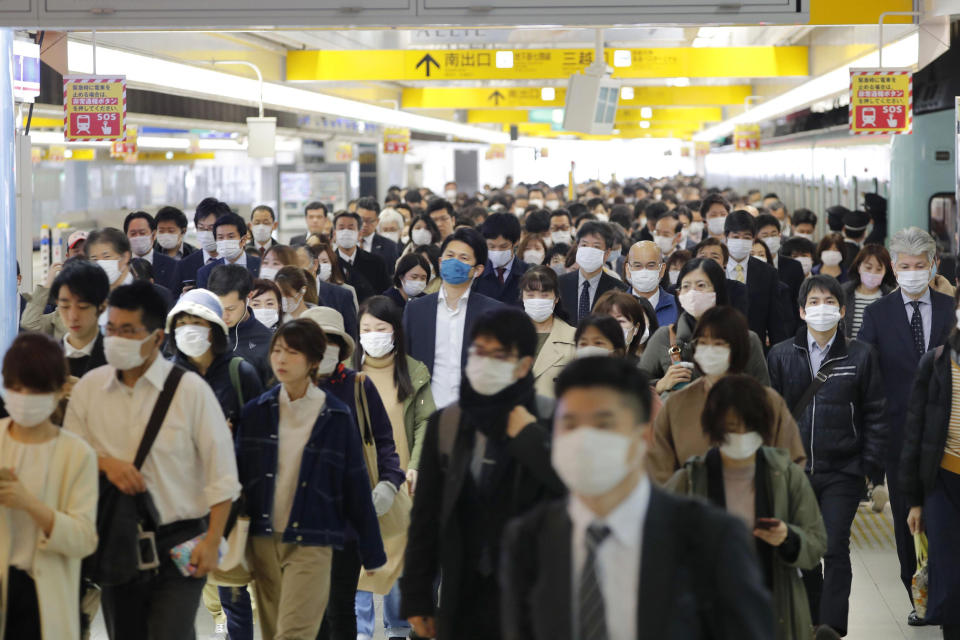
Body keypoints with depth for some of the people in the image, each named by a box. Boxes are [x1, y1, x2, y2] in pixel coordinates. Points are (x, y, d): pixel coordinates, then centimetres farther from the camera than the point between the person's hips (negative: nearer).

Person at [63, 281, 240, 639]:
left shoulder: (190, 390, -6)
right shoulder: (89, 388, 3)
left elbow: (221, 474, -5)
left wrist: (212, 542, -10)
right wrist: (103, 462, -13)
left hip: (179, 543, -4)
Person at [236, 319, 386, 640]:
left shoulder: (336, 418, -4)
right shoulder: (255, 412, 3)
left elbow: (357, 489, 1)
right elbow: (239, 477, 9)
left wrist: (372, 554, 2)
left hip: (311, 545, -4)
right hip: (262, 541, 4)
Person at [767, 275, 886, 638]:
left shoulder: (861, 356, 0)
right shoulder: (781, 356, 4)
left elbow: (875, 416, 1)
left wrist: (873, 470, -4)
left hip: (842, 472, -2)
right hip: (794, 470, 2)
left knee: (835, 550, -8)